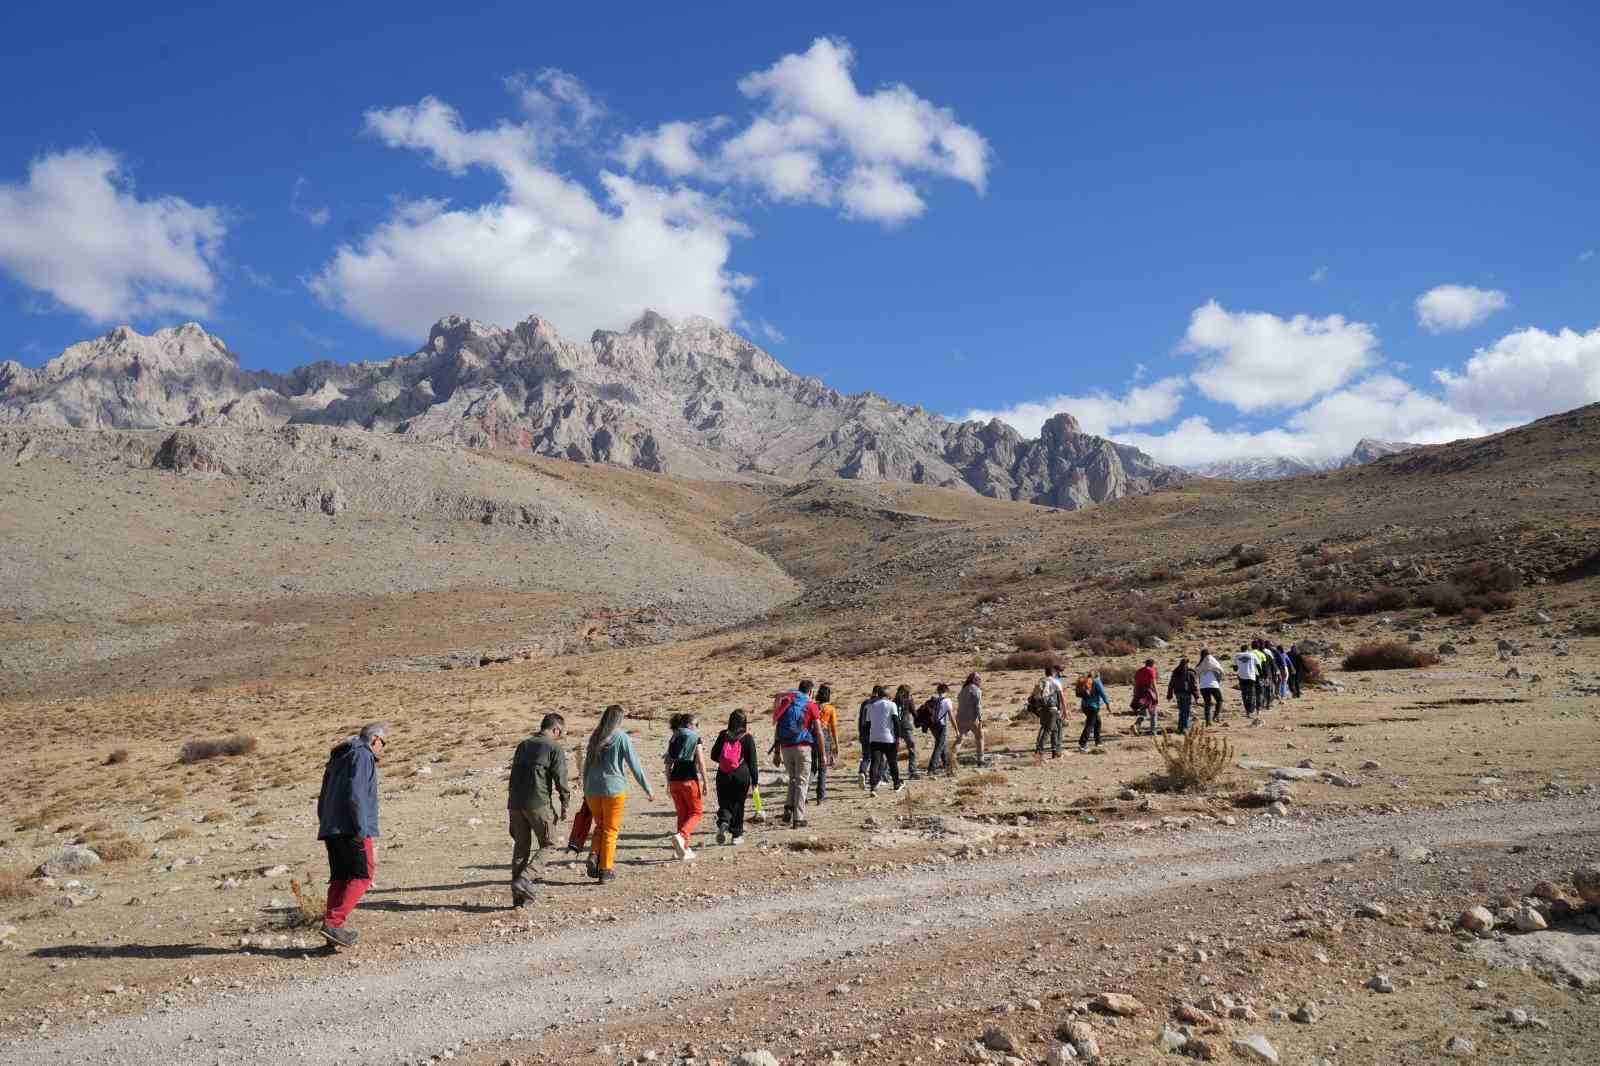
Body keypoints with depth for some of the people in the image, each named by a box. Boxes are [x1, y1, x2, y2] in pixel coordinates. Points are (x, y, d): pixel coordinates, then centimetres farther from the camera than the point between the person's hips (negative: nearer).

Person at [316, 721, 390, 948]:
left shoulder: (338, 758, 24)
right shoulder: (363, 755, -6)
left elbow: (323, 797, 26)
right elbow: (356, 794, -18)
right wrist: (361, 829, -20)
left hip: (331, 829, 9)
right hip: (351, 829, -9)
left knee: (339, 878, 10)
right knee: (361, 877, -9)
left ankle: (332, 928, 7)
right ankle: (333, 922, -18)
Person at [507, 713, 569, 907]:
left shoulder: (523, 745, 16)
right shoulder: (554, 748, -3)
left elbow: (514, 775, 18)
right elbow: (560, 780, -7)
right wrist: (564, 806, 1)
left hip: (515, 803, 6)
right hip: (538, 803, -6)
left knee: (520, 847, 13)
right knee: (548, 845, 8)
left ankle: (519, 897, 13)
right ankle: (524, 879, -10)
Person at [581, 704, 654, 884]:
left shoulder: (595, 737, 8)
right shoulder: (622, 738, -7)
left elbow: (586, 766, 13)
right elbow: (635, 766, -8)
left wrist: (585, 791, 22)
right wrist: (648, 790, -1)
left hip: (592, 790, 4)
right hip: (614, 790, -4)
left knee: (600, 826, 21)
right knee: (610, 830, 7)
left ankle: (594, 855, -1)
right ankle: (605, 870, 7)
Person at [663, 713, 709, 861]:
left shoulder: (673, 739, 12)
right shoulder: (695, 738, -2)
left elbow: (668, 764, 12)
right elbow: (700, 761, -8)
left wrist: (668, 783, 19)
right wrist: (705, 782, -6)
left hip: (675, 779, 5)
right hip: (690, 779, -5)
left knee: (682, 814, 15)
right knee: (696, 811, 8)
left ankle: (684, 849, 16)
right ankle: (681, 835, -17)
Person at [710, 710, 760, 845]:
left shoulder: (723, 735, 3)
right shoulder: (747, 738, -4)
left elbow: (714, 755, 6)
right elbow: (752, 761, -3)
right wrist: (755, 779, 3)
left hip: (723, 775, 1)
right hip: (741, 775, -1)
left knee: (724, 803, 10)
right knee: (738, 804, 11)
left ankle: (723, 823, -18)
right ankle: (736, 835, 16)